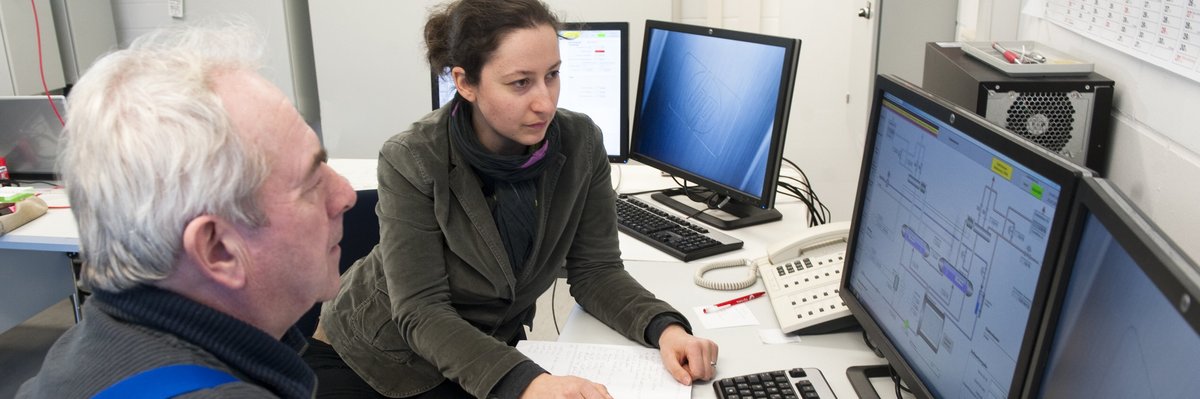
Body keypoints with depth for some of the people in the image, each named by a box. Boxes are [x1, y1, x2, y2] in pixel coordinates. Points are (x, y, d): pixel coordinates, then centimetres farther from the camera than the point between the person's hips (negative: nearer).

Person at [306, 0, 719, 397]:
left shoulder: (580, 143, -13)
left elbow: (595, 270, -8)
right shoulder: (412, 162, -24)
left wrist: (665, 327, -27)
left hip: (489, 354, 4)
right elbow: (421, 313, -26)